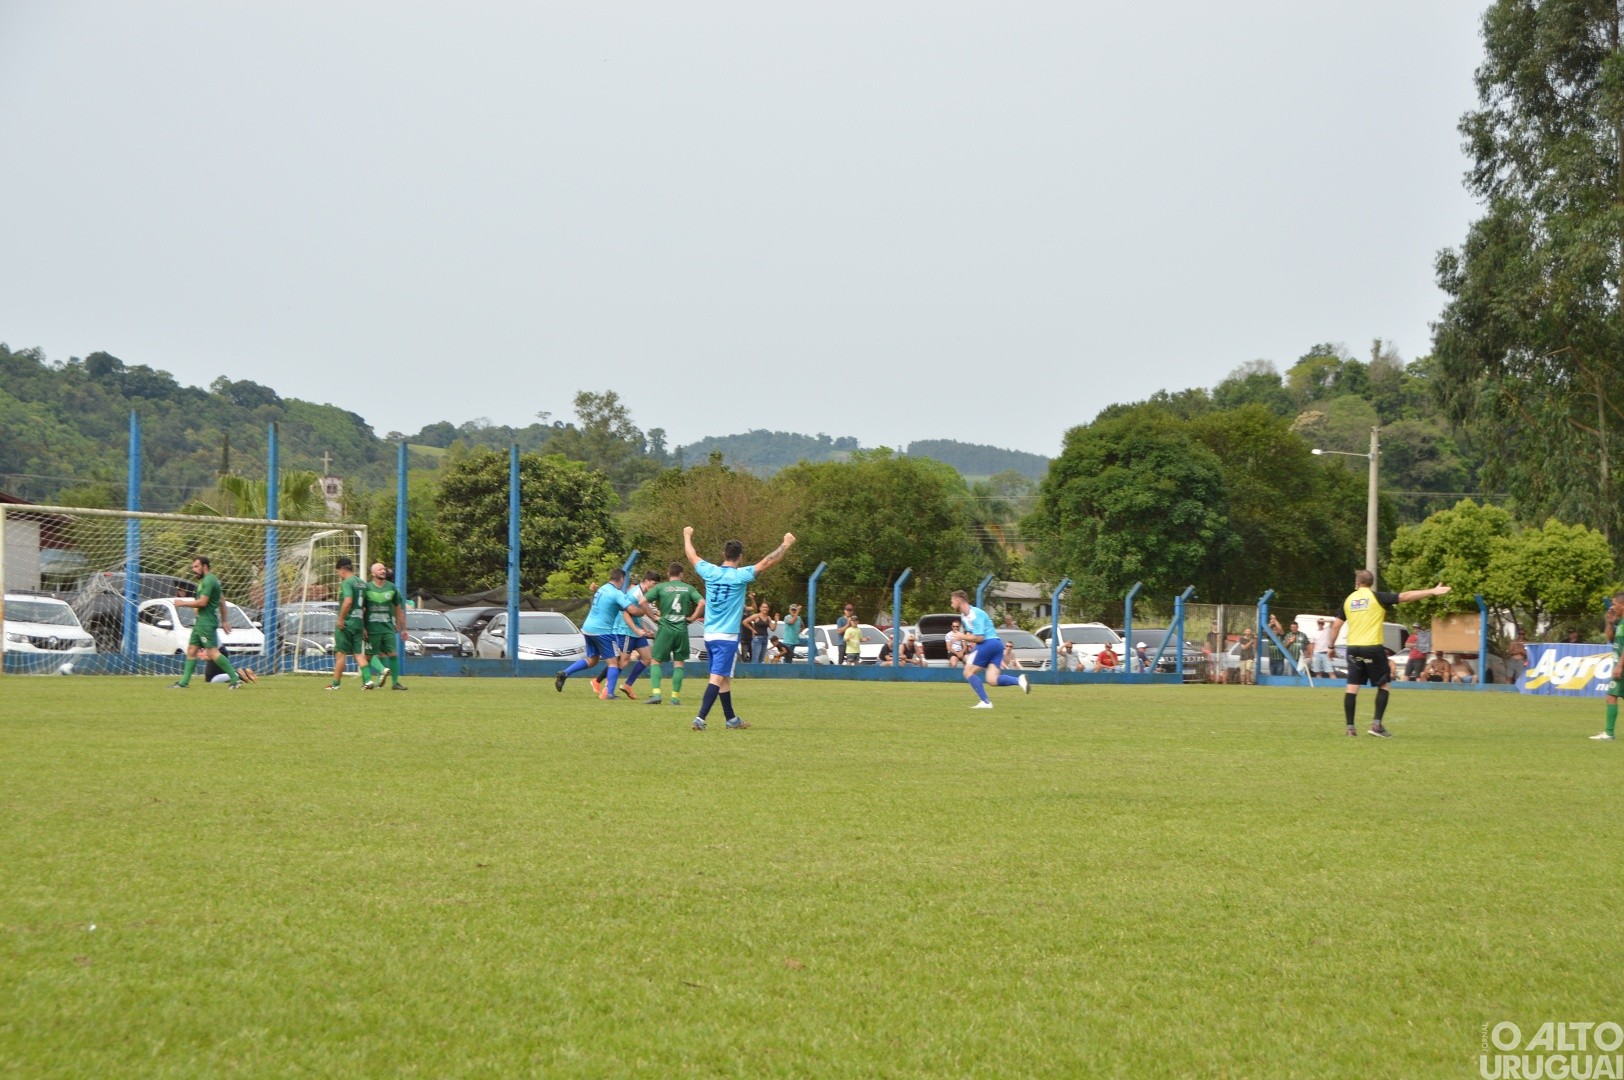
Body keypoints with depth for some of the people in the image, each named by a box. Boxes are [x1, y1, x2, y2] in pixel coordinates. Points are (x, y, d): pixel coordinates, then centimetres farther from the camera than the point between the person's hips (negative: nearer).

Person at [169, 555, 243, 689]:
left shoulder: (208, 580, -14)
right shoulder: (212, 579, 19)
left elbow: (202, 602, -21)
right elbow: (222, 601, 23)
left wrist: (183, 603, -10)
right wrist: (223, 621, 25)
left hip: (206, 622, -11)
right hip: (201, 621, 11)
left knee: (213, 652, -13)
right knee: (191, 650, 10)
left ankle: (235, 679, -12)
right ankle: (184, 682, 11)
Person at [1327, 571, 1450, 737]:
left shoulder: (1348, 600, 9)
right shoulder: (1377, 597, -3)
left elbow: (1336, 625, 11)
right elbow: (1405, 596, -11)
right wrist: (1432, 592, -12)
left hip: (1353, 648, 4)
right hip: (1372, 648, -4)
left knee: (1352, 687, 5)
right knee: (1383, 685, 8)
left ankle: (1350, 726, 3)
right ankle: (1377, 725, -1)